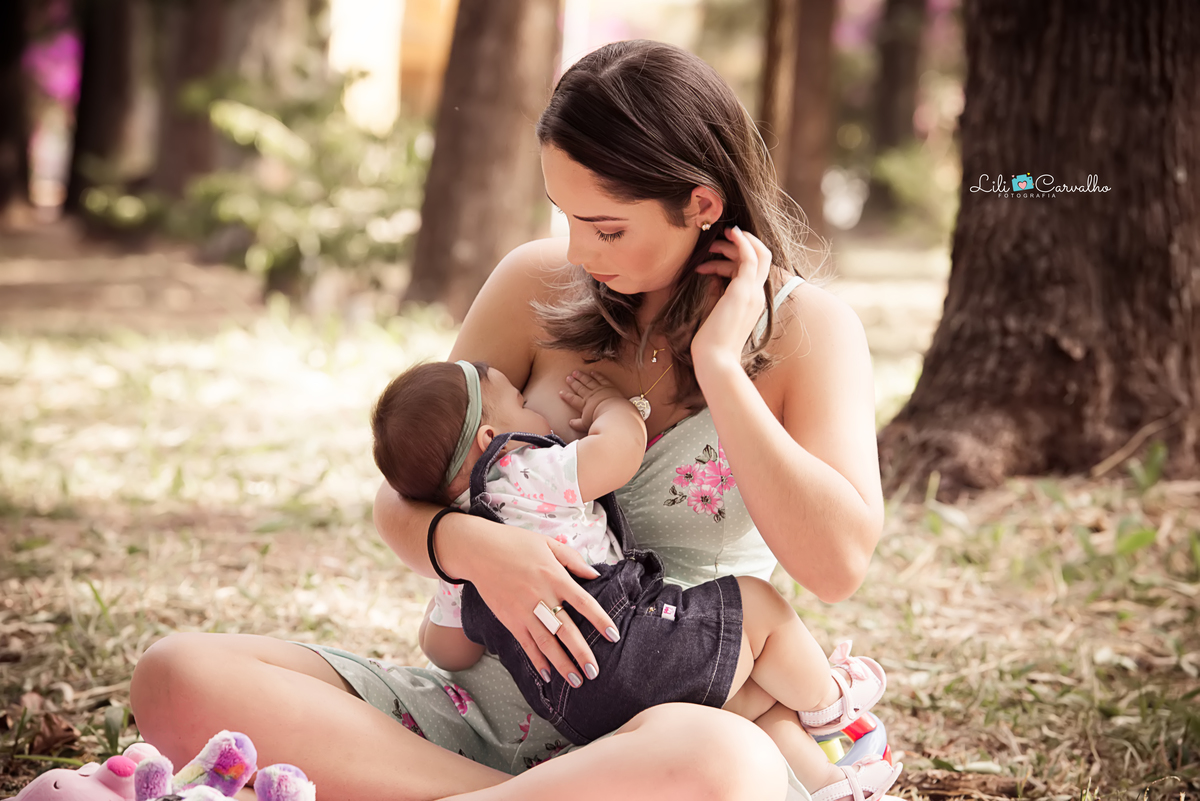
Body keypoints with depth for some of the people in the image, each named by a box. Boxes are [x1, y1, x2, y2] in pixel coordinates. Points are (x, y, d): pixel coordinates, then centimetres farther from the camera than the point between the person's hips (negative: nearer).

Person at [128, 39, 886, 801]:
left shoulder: (809, 329, -1)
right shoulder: (537, 284, 6)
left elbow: (838, 564, -16)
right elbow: (402, 500, 7)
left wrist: (719, 366, -16)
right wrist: (465, 545, -17)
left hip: (650, 733, -3)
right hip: (483, 706, 4)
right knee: (178, 678, -20)